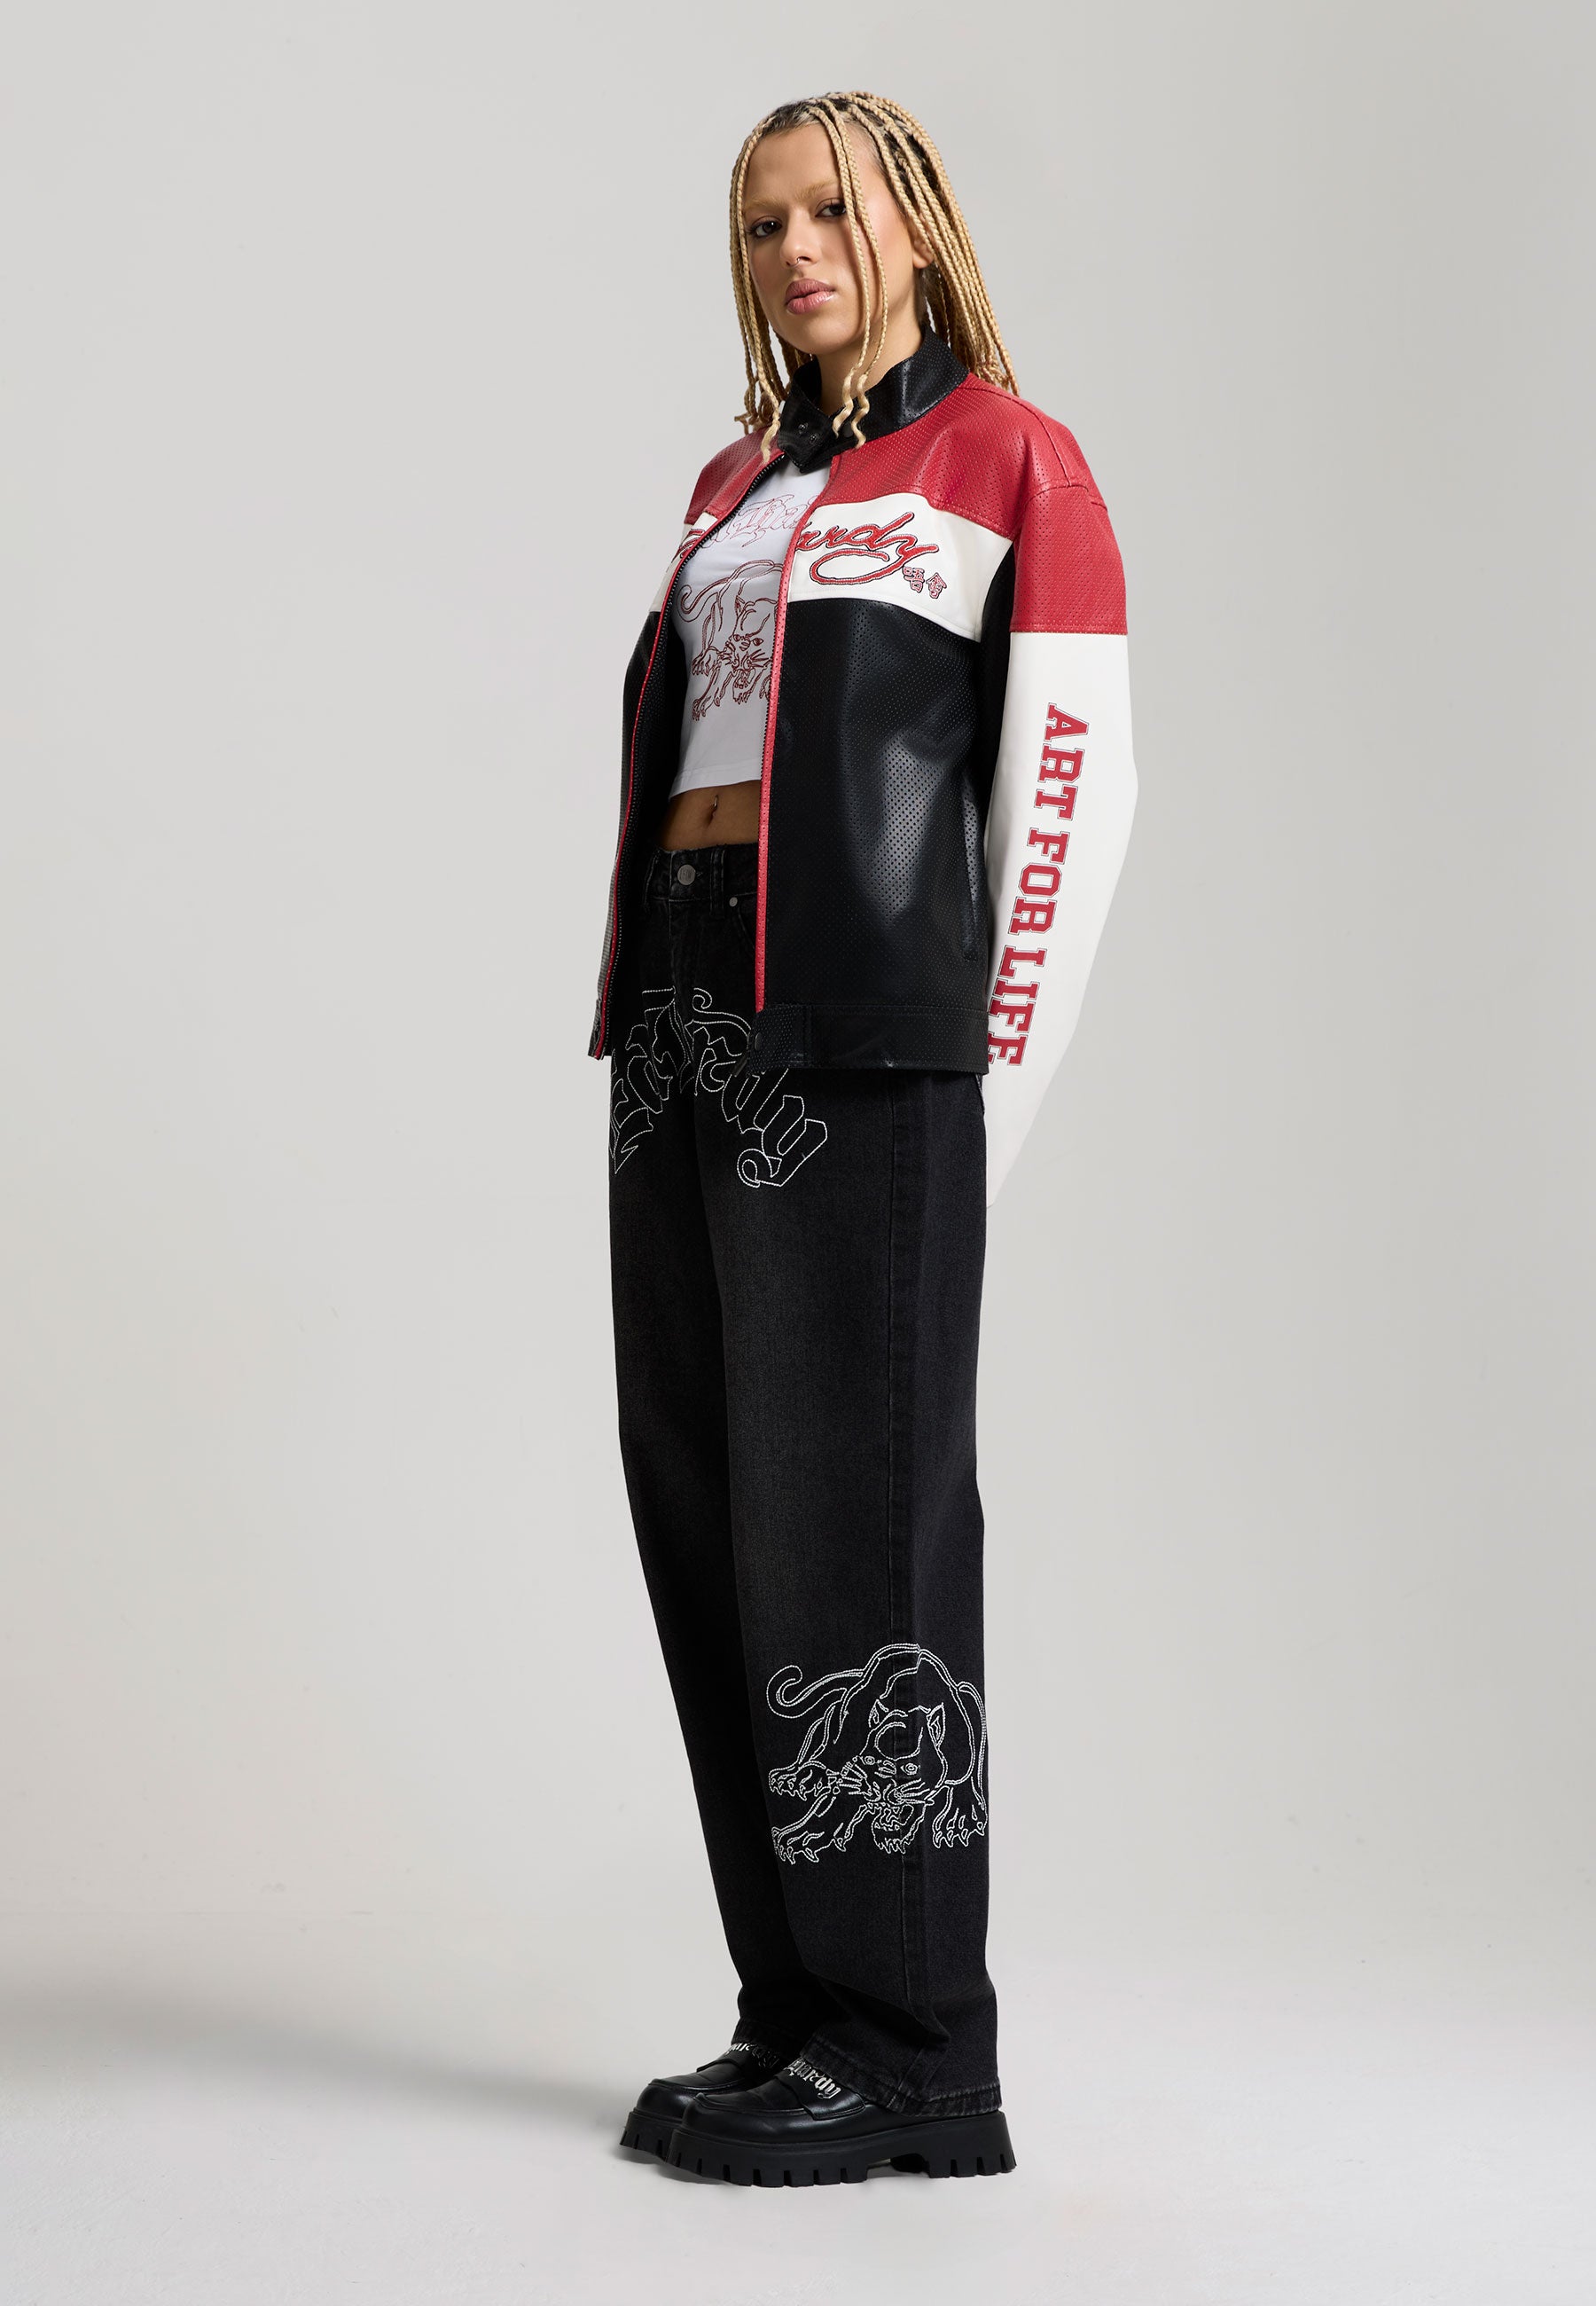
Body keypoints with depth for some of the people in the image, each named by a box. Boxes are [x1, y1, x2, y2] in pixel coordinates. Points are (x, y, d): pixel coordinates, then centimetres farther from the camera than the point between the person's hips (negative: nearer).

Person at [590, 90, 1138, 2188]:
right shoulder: (735, 485, 22)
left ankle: (909, 2047, 0)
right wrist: (648, 1044, 12)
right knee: (704, 1513, 5)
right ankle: (797, 2012, 14)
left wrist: (994, 1088, -9)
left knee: (850, 1506, -8)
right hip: (678, 1013, 7)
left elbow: (1077, 783, -4)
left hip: (858, 1028, -7)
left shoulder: (1011, 460, 3)